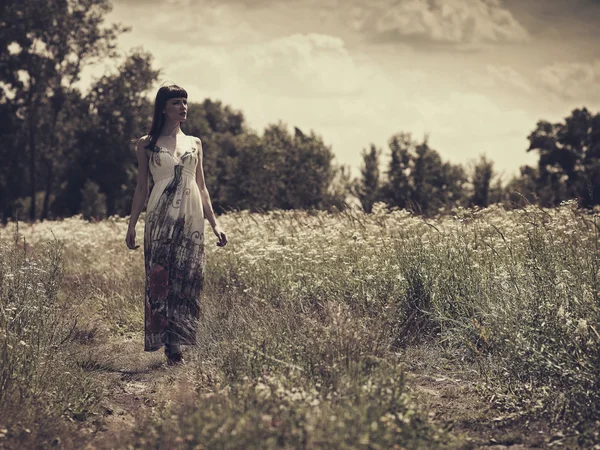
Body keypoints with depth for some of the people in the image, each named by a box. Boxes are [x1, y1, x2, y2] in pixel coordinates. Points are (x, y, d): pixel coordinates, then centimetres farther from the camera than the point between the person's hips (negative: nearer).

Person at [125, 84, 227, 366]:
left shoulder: (194, 144, 16)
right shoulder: (147, 145, 8)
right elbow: (141, 187, 9)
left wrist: (214, 224, 12)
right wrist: (132, 225, 3)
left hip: (192, 217, 3)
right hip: (161, 217, -3)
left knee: (188, 278, -4)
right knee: (160, 278, -9)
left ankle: (177, 343, 0)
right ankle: (168, 345, -9)